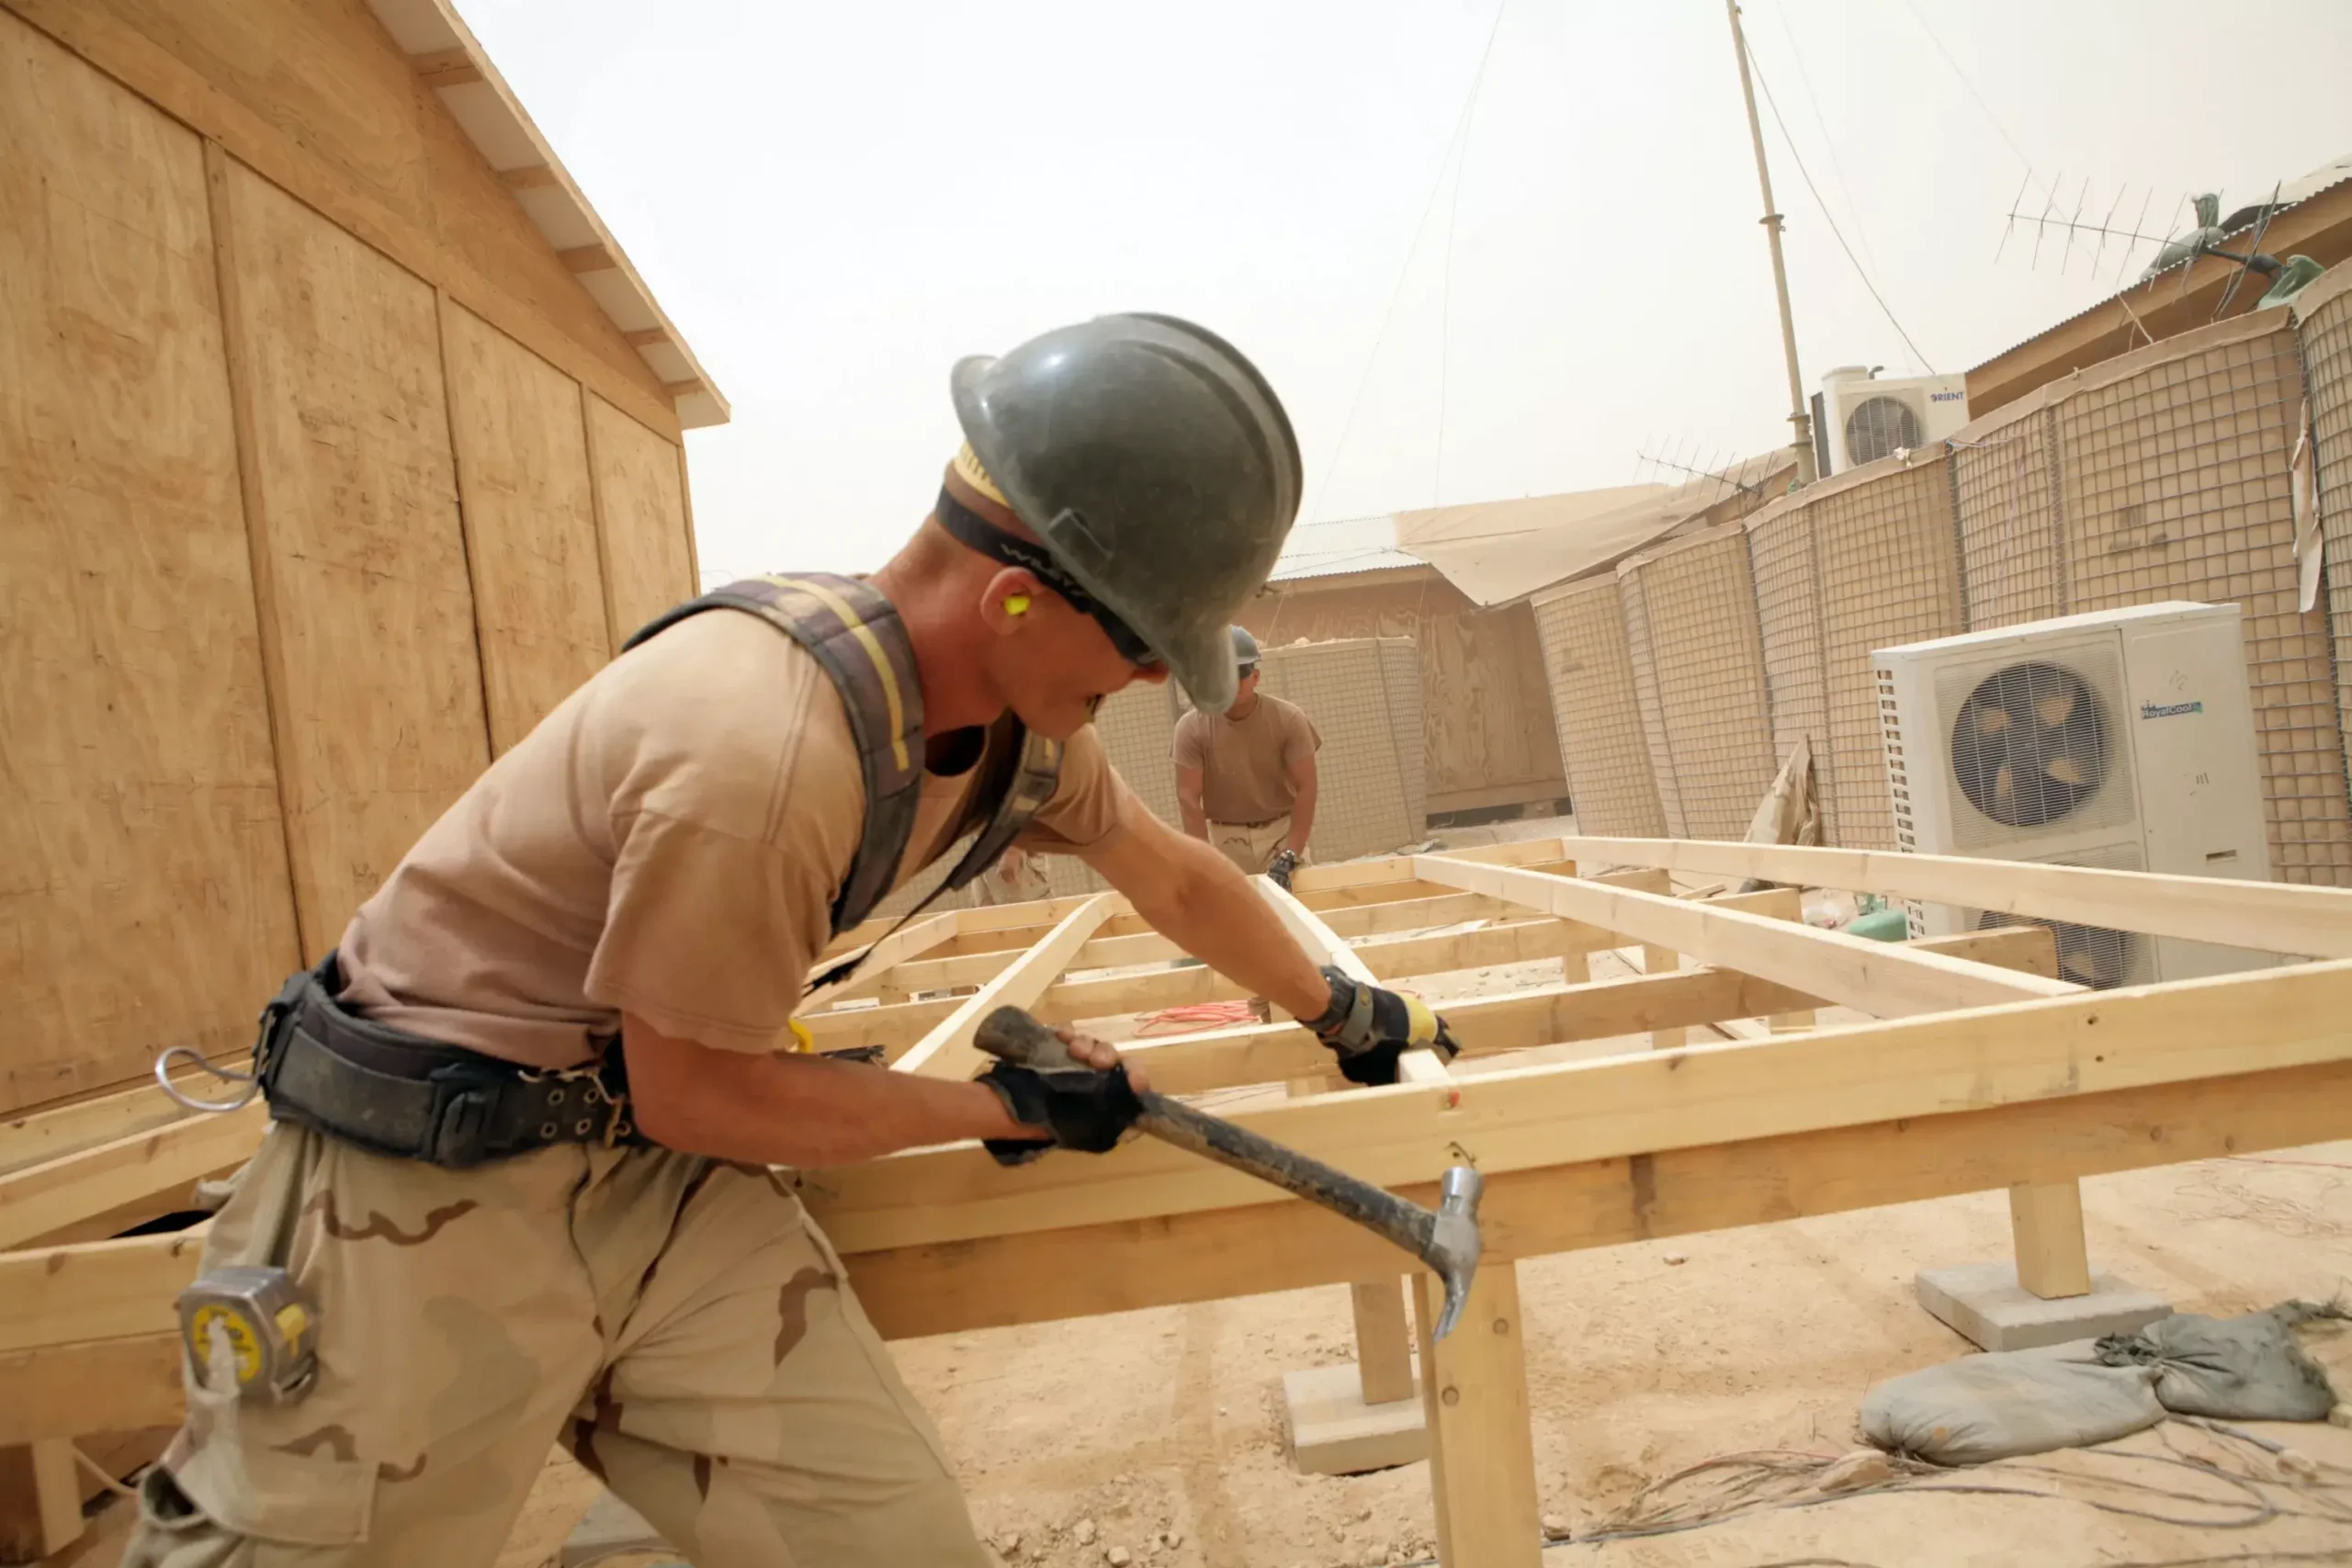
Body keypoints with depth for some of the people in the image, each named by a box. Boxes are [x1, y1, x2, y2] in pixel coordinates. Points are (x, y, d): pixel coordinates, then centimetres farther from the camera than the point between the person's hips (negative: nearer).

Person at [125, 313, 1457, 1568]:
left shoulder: (1018, 701, -6)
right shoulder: (759, 747, -33)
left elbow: (1174, 874, 11)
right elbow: (698, 1096, -19)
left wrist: (1342, 1009, 23)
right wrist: (1012, 1107, -8)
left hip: (660, 1170, 7)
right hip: (431, 1191, -6)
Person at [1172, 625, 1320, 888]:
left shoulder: (1288, 719, -11)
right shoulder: (1191, 727, -12)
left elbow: (1305, 788, -14)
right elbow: (1188, 798, -13)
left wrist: (1290, 856, -25)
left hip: (1281, 830, 0)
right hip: (1225, 836, 0)